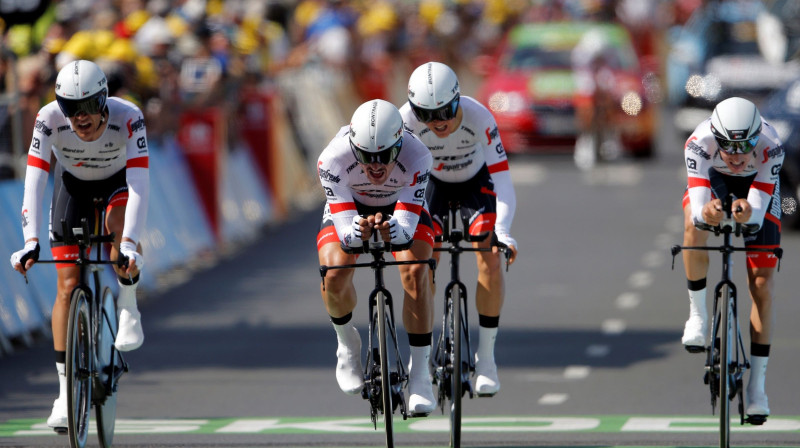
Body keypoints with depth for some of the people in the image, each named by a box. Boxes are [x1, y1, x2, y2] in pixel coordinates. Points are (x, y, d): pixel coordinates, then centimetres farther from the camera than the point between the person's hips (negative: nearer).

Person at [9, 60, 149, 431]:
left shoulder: (127, 118, -35)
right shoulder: (50, 119, -32)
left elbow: (139, 184, -41)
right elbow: (34, 182, -37)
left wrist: (129, 245, -52)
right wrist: (31, 243, -48)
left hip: (119, 182, -1)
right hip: (73, 184, 1)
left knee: (119, 225, -35)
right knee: (68, 285, -7)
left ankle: (127, 309, -7)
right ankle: (65, 392, -2)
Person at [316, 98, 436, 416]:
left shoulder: (416, 157, -37)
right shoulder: (334, 159, -37)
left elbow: (406, 228, -38)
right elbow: (345, 227, -37)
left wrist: (392, 231, -61)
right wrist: (358, 231, -61)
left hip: (402, 207, 0)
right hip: (350, 206, 0)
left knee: (415, 273, -26)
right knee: (334, 274, -27)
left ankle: (419, 375, -16)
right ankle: (347, 344, 4)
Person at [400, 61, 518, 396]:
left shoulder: (479, 119, -37)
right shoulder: (407, 119, -33)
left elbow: (503, 184, -39)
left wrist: (503, 232, -53)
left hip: (476, 183, -1)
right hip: (433, 183, 1)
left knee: (490, 257, -20)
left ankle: (486, 357, -10)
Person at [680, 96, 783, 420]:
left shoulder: (771, 147, -39)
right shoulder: (700, 143, -39)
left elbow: (758, 213, -39)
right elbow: (697, 210, -43)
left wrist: (748, 213, -63)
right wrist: (706, 212, -67)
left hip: (757, 186, 0)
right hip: (714, 177, 0)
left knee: (761, 285, -8)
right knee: (694, 226, -36)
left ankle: (757, 384, -1)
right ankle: (698, 313, -16)